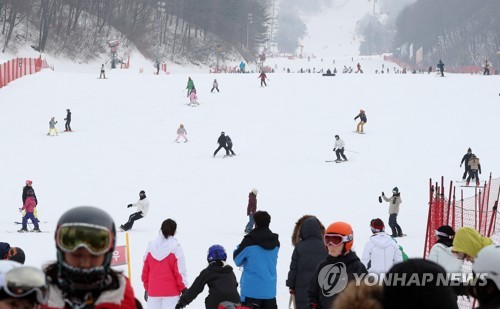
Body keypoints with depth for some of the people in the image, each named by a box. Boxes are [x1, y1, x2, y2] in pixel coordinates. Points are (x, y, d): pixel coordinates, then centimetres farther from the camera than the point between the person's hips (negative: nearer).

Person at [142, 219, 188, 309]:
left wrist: (146, 288, 18)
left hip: (153, 291, 4)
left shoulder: (151, 245, 3)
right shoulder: (175, 247, -10)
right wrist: (184, 289, -3)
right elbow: (180, 270, -11)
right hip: (171, 291, -4)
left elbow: (145, 270, 9)